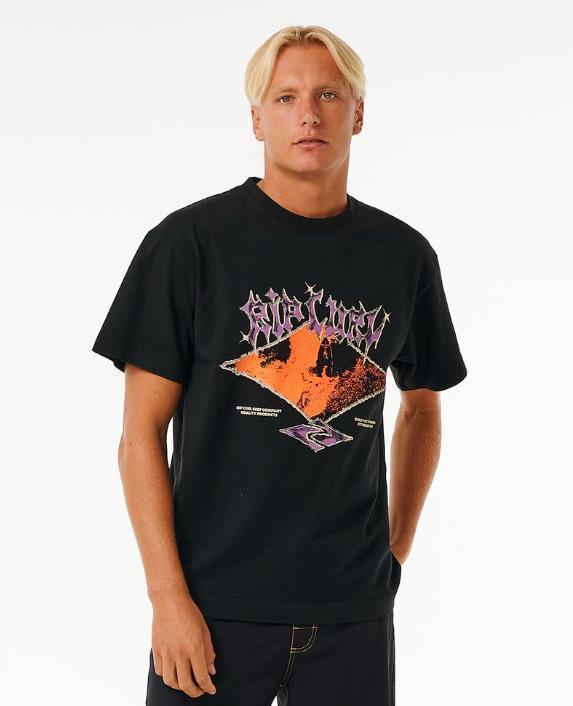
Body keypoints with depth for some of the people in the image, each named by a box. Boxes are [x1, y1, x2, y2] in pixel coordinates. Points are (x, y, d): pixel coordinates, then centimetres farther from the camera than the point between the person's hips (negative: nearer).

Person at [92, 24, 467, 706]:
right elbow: (141, 435, -6)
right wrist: (168, 597, -11)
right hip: (216, 606, -3)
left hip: (355, 611, 3)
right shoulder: (190, 241, -6)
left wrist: (396, 551, 11)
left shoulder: (405, 255, 5)